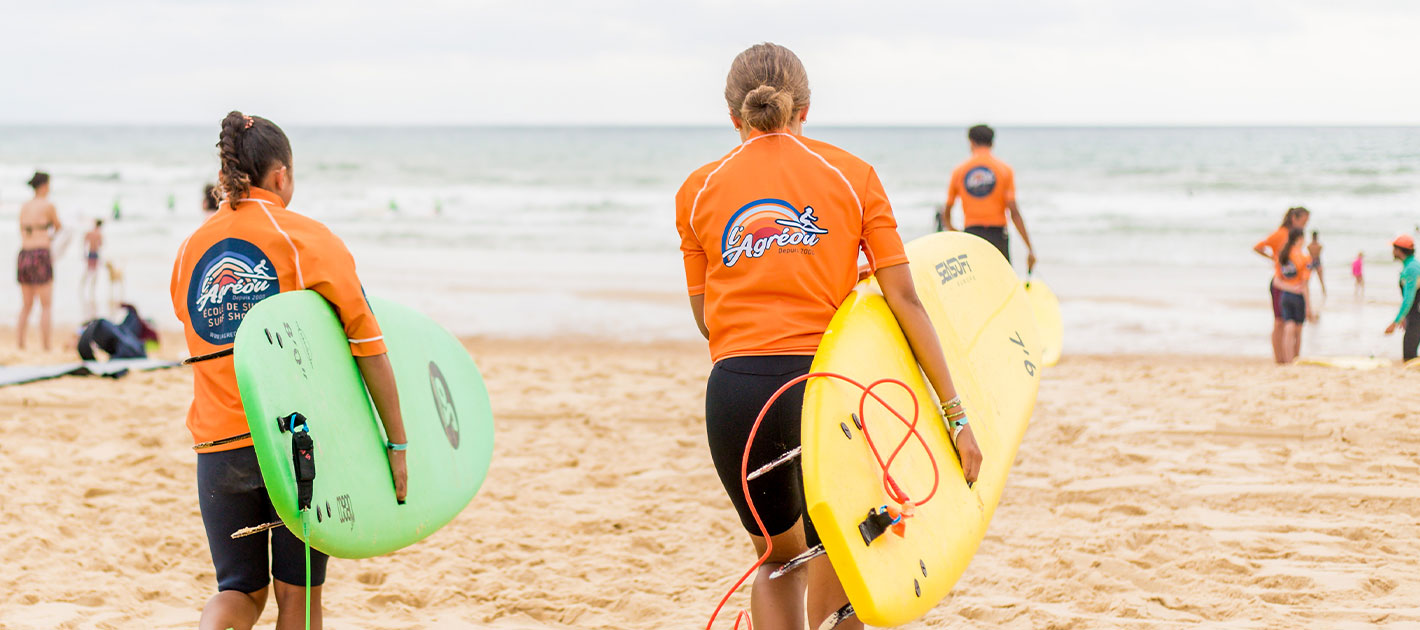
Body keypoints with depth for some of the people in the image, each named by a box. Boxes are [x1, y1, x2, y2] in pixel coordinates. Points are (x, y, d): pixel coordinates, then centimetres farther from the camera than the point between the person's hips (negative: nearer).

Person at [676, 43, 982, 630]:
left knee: (779, 559, 23)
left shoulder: (698, 190, 12)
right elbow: (904, 300, 0)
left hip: (734, 393, 2)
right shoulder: (852, 174, 8)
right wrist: (955, 413, 0)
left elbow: (706, 318, 13)